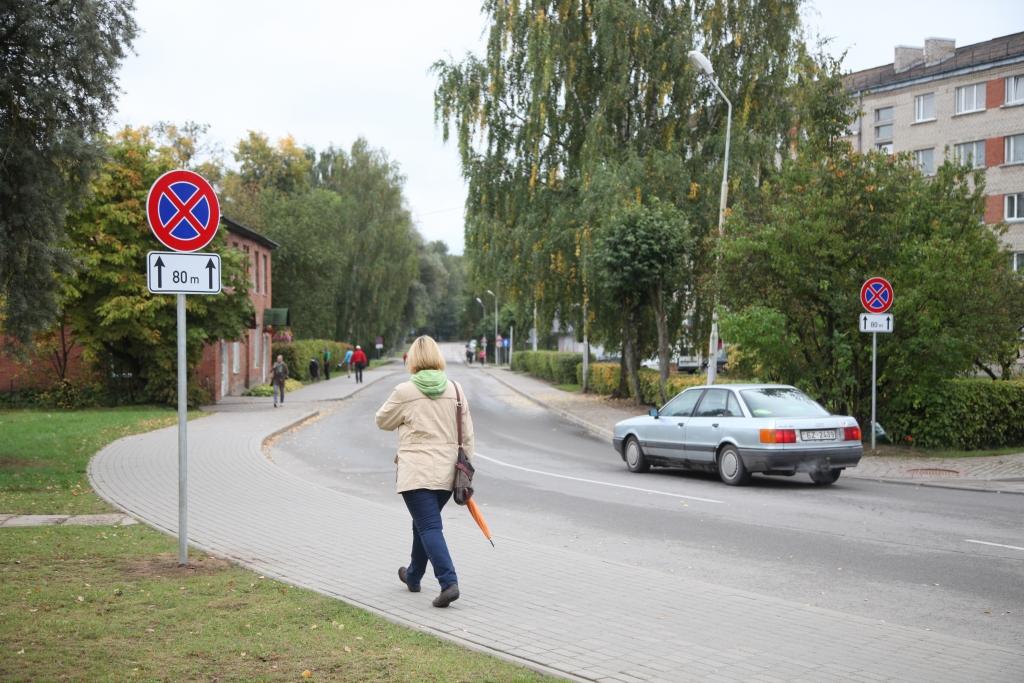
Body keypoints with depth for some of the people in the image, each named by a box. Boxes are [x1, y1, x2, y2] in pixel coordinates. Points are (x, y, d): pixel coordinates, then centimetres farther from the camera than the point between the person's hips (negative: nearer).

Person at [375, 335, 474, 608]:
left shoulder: (405, 392, -9)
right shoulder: (455, 390, 3)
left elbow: (383, 421, 8)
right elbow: (467, 435, 6)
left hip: (416, 473, -5)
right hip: (447, 472, 5)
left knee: (429, 527, -7)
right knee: (424, 523, 22)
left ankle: (449, 582, -21)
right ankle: (413, 576, 38)